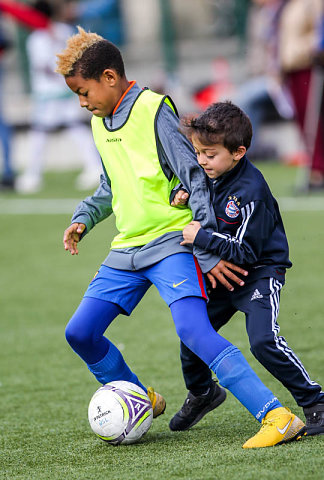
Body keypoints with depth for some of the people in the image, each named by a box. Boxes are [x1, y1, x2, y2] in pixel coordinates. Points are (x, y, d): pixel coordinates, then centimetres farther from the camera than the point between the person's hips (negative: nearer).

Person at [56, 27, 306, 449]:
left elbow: (195, 177, -14)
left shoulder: (153, 110, -12)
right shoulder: (100, 122, 13)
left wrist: (209, 252, -18)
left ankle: (277, 417, -30)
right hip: (127, 248, 8)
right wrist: (83, 218, 12)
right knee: (80, 333, 5)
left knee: (192, 328, -27)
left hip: (170, 243, -8)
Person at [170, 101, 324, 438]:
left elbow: (244, 251, -27)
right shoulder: (208, 173, -5)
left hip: (259, 273, -8)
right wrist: (179, 195, -7)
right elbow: (188, 185, 16)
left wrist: (203, 238, -33)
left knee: (263, 340, -25)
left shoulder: (250, 191, -27)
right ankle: (200, 394, 36)